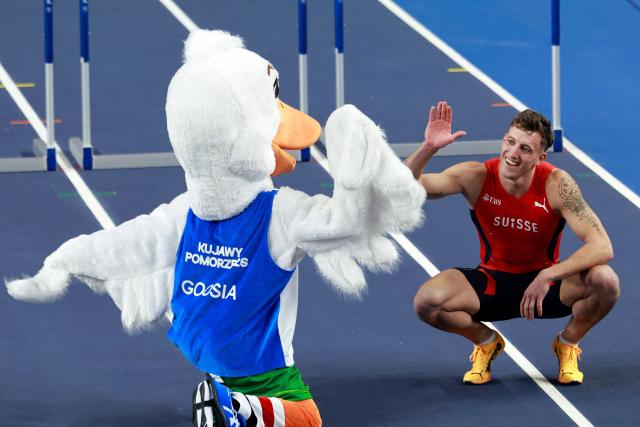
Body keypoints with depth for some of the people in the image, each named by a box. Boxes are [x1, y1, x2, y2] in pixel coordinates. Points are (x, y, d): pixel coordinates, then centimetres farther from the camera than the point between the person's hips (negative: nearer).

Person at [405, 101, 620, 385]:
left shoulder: (556, 185, -22)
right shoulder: (477, 177, -18)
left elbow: (602, 247, -28)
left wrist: (546, 277, -37)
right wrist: (428, 148, -42)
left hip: (545, 283, -1)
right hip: (492, 282, 1)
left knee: (605, 281, -30)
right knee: (426, 302, -27)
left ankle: (568, 343, 4)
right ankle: (485, 341, 7)